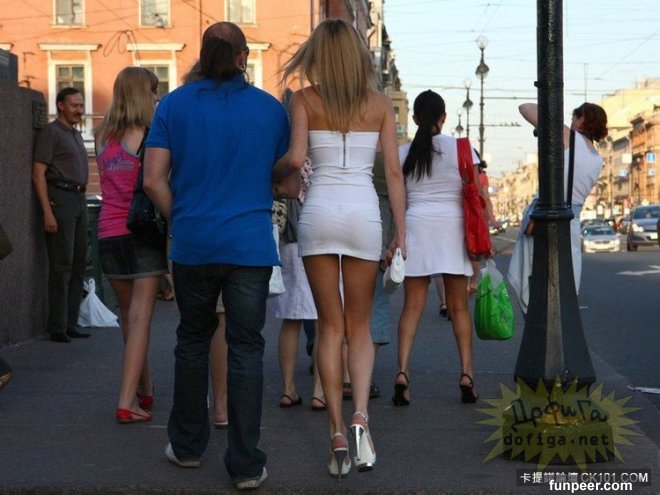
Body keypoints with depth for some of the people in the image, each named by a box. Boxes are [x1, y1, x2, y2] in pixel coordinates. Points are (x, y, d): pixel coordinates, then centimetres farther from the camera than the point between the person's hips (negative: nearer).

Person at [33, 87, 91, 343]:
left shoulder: (76, 134, 20)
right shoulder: (51, 132, -6)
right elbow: (38, 173, -13)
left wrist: (82, 202, 16)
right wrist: (47, 213, -20)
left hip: (79, 200, 9)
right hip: (60, 199, -9)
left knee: (78, 264, 10)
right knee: (61, 265, -8)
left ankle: (70, 324, 16)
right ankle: (58, 328, -4)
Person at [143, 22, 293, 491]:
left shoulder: (175, 104, 1)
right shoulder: (271, 108, 3)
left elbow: (154, 179, -4)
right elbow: (285, 171, 14)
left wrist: (179, 219, 10)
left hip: (193, 243, 1)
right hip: (251, 245, -1)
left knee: (193, 340, 18)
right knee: (246, 350, 2)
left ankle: (187, 445, 26)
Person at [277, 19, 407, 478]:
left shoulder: (305, 99, 2)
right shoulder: (380, 103, 6)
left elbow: (294, 158, -10)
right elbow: (394, 171, 3)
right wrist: (401, 232, 7)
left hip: (319, 211, -1)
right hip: (364, 212, 1)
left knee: (331, 325, 9)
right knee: (359, 326, 12)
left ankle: (337, 433, 6)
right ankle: (360, 414, -10)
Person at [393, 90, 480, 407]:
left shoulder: (403, 153, 5)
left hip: (416, 226, 1)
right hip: (453, 227, -1)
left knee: (412, 305, 2)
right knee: (458, 307, 8)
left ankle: (402, 371, -12)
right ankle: (466, 373, 3)